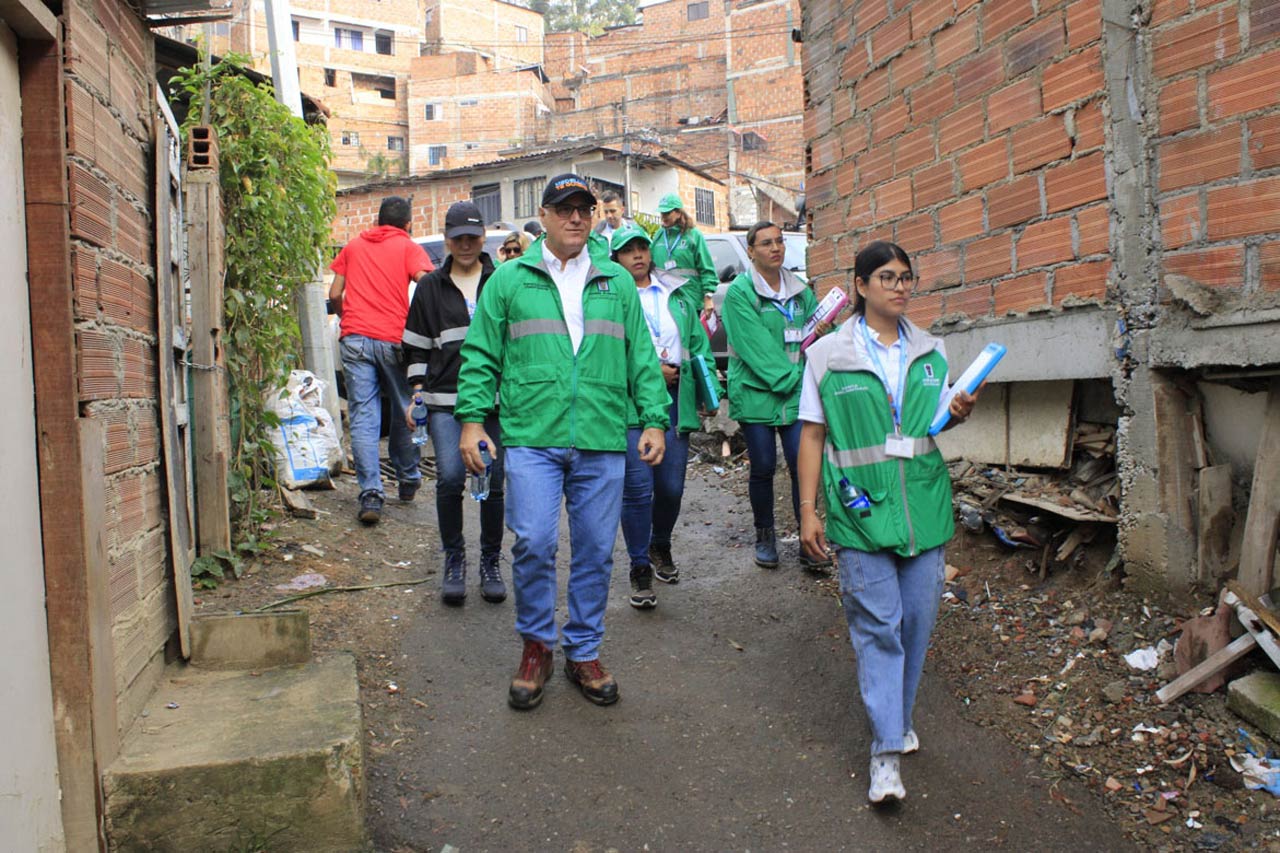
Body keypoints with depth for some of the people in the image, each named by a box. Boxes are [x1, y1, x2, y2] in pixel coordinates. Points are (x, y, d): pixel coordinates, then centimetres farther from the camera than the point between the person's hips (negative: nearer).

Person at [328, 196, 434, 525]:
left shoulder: (353, 247, 17)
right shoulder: (409, 248, 7)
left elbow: (334, 294, 15)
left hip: (355, 339, 2)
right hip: (394, 340, -1)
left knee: (363, 417, -1)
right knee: (404, 410, 16)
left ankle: (371, 493, -9)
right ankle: (408, 480, 28)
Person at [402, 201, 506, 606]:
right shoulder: (430, 287, 12)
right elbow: (416, 348, 15)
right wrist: (417, 394, 5)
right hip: (445, 400, 0)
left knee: (493, 481, 1)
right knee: (450, 477, -13)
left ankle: (490, 563, 17)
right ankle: (453, 560, 6)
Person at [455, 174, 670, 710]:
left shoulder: (618, 283, 15)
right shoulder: (509, 280, 8)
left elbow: (642, 359, 14)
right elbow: (480, 355, 7)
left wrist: (654, 419, 6)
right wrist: (472, 417, -2)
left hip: (603, 444, 2)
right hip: (532, 437, -2)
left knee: (595, 550, 6)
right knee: (533, 542, -10)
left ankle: (584, 652, 23)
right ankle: (536, 646, 13)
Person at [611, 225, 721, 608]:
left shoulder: (677, 295, 16)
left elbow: (699, 343, 15)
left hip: (674, 400, 4)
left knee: (672, 487, 9)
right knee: (637, 488, -7)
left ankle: (660, 546, 36)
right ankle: (640, 568, 8)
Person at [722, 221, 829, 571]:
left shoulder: (800, 291, 13)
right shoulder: (739, 293, -5)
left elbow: (817, 329, 13)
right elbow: (754, 345, -13)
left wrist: (824, 331, -9)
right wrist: (786, 377, -16)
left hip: (797, 394, 4)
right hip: (755, 393, -3)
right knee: (763, 468, 4)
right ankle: (765, 536, 22)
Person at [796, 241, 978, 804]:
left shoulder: (930, 351, 10)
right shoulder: (828, 354, 0)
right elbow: (812, 435, 1)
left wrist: (958, 413, -3)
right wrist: (808, 511, -4)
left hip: (923, 504, 4)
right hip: (861, 508, -4)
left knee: (917, 619, 9)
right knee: (877, 624, -5)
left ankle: (899, 718, 30)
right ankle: (886, 749, 2)